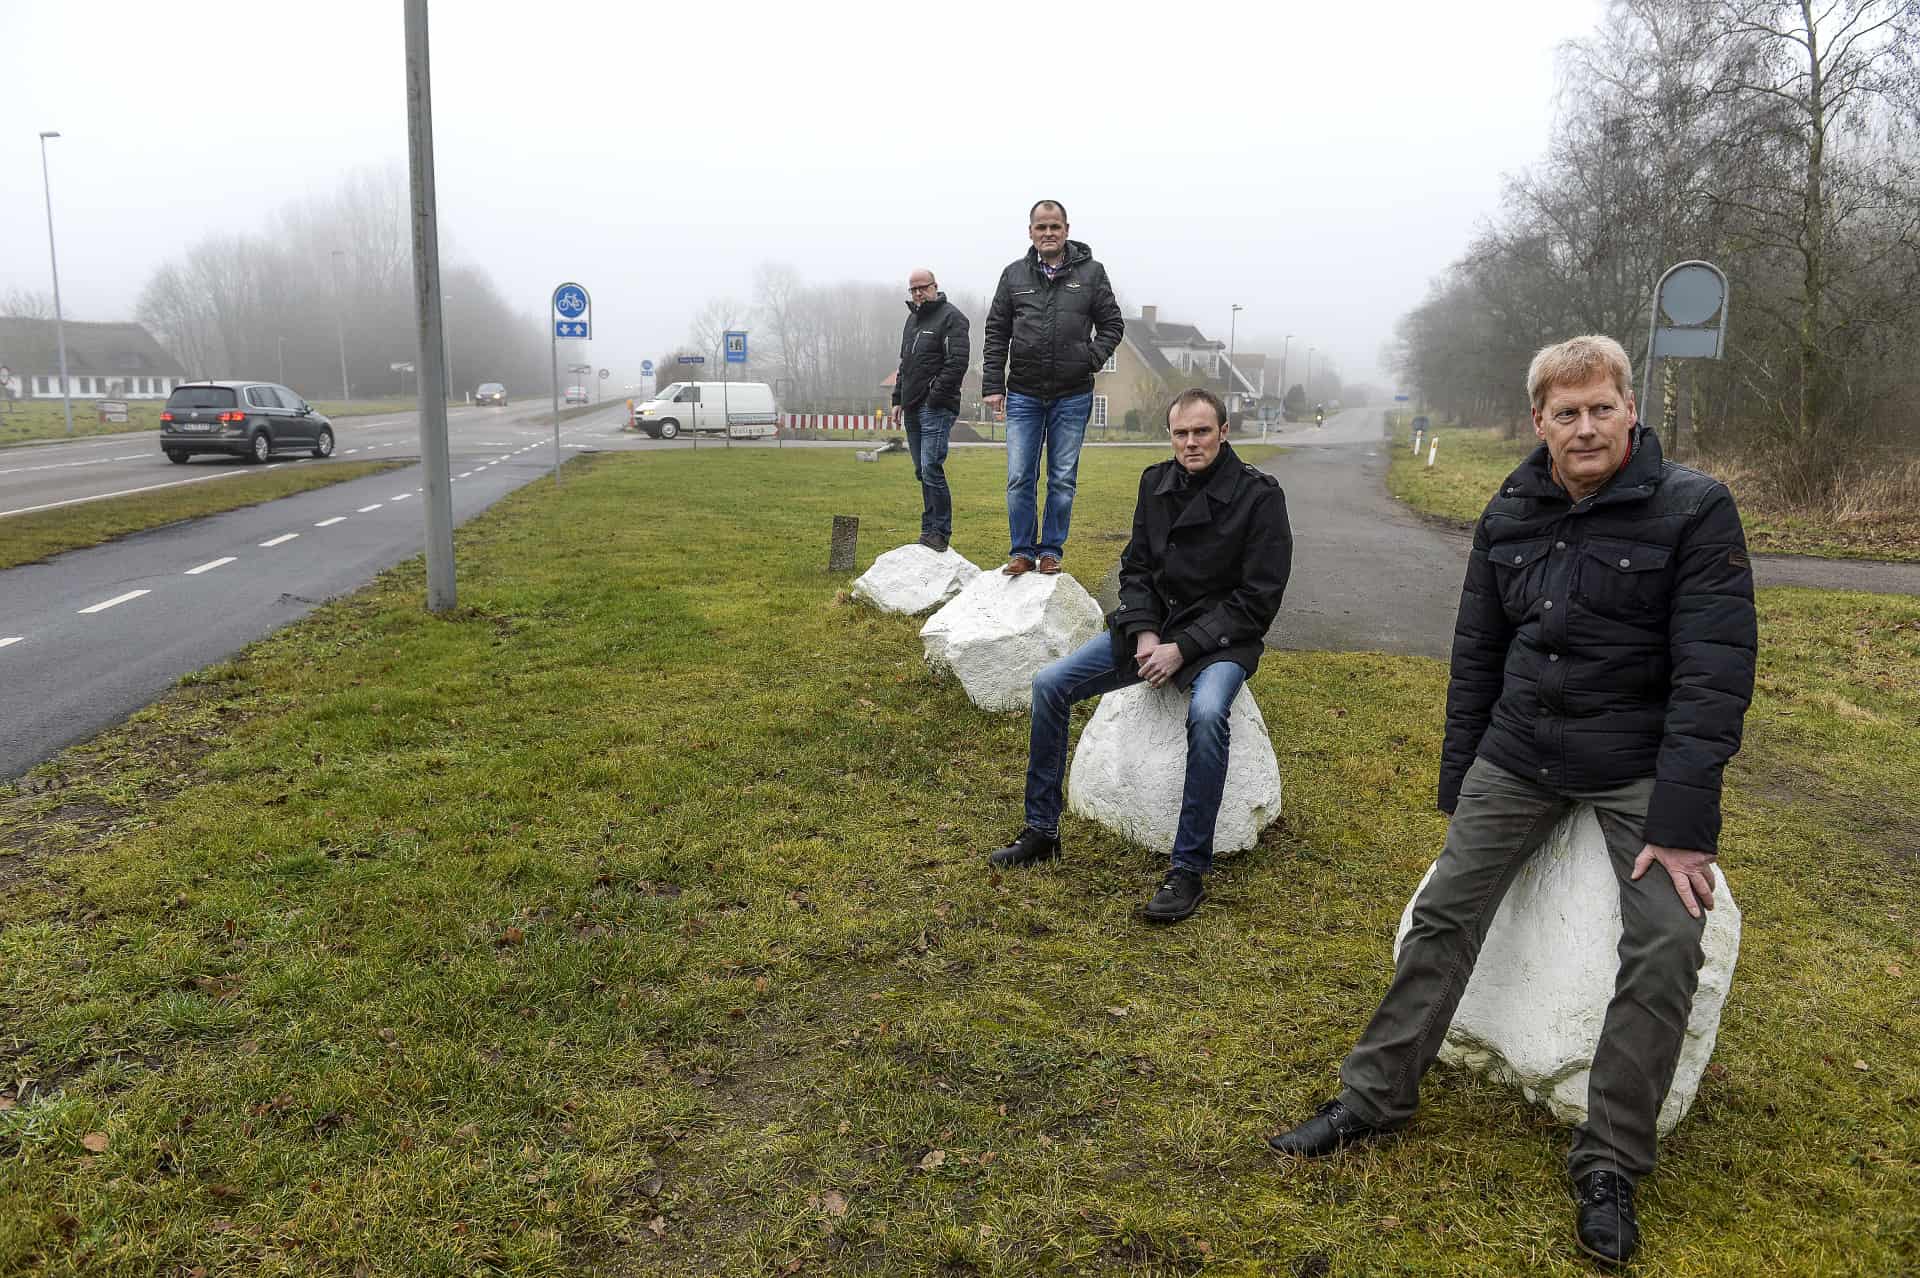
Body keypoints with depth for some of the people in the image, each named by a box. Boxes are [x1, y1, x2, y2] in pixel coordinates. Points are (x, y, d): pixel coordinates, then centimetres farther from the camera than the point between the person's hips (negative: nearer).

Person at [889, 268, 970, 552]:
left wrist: (935, 397, -18)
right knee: (922, 471, 10)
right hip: (913, 408, 9)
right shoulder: (912, 319, 21)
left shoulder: (951, 316, -5)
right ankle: (929, 529, 16)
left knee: (931, 468, -13)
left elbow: (957, 362, -15)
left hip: (936, 408, -8)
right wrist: (898, 398, 19)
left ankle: (940, 532, -6)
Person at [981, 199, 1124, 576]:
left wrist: (1093, 358, -8)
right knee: (1020, 479, 0)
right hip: (1023, 395, 1)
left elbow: (1112, 324, 9)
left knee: (1063, 480, 5)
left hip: (1073, 397, -1)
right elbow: (996, 332, 8)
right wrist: (993, 384, 1)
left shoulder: (1091, 273, 4)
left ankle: (1051, 551, 16)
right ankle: (1022, 551, 11)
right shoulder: (1014, 275, 7)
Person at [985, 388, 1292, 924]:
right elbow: (1136, 569, 8)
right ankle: (1041, 831, 4)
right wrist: (1144, 634, -10)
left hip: (1220, 638, -5)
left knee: (1206, 714, -38)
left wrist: (1183, 648, -20)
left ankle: (1190, 869, -25)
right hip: (1152, 625, 6)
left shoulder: (1259, 495, -12)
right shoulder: (1156, 483, 4)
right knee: (1049, 685, -10)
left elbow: (1257, 599, -14)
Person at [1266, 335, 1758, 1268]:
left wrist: (1680, 823, -21)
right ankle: (1374, 1096, 13)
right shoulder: (1509, 517, 2)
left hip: (1641, 765, -3)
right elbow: (1475, 659, 9)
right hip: (1519, 755, 4)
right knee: (1444, 916, 0)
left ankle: (1609, 1165, 0)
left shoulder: (1694, 510, -12)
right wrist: (1457, 790, 9)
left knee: (1666, 949, -17)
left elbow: (1714, 673, -16)